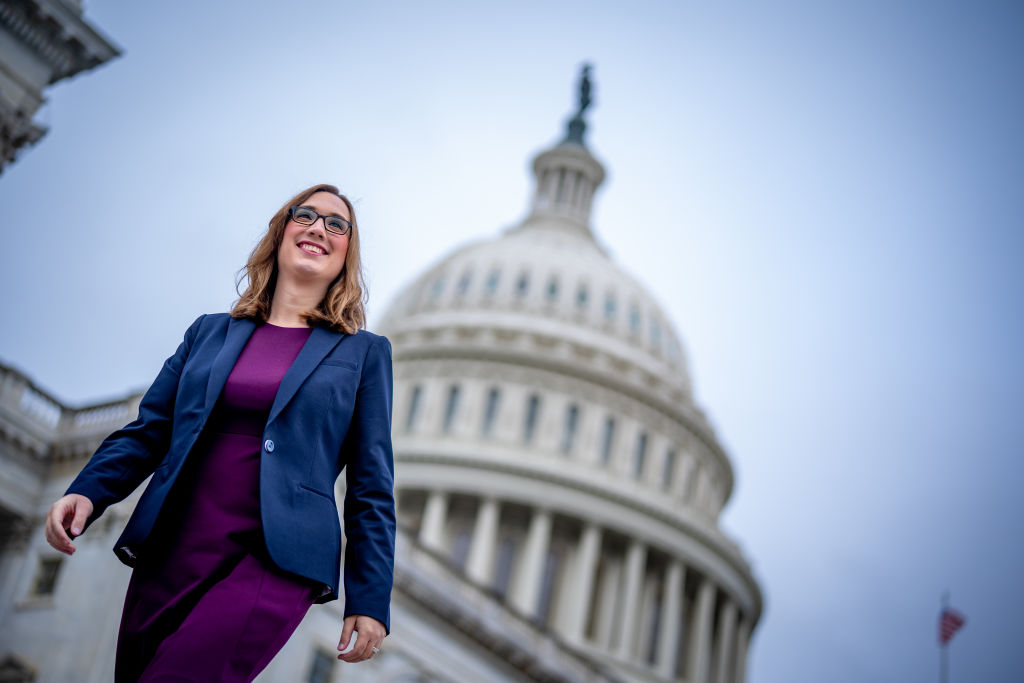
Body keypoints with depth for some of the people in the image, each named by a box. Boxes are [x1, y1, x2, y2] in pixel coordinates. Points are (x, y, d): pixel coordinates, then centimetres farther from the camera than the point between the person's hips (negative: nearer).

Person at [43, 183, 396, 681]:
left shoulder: (364, 353, 8)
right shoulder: (210, 333, 16)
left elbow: (371, 484, 5)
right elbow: (147, 431, 14)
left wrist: (370, 599, -2)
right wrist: (87, 492, -5)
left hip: (275, 562, -4)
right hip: (171, 551, 4)